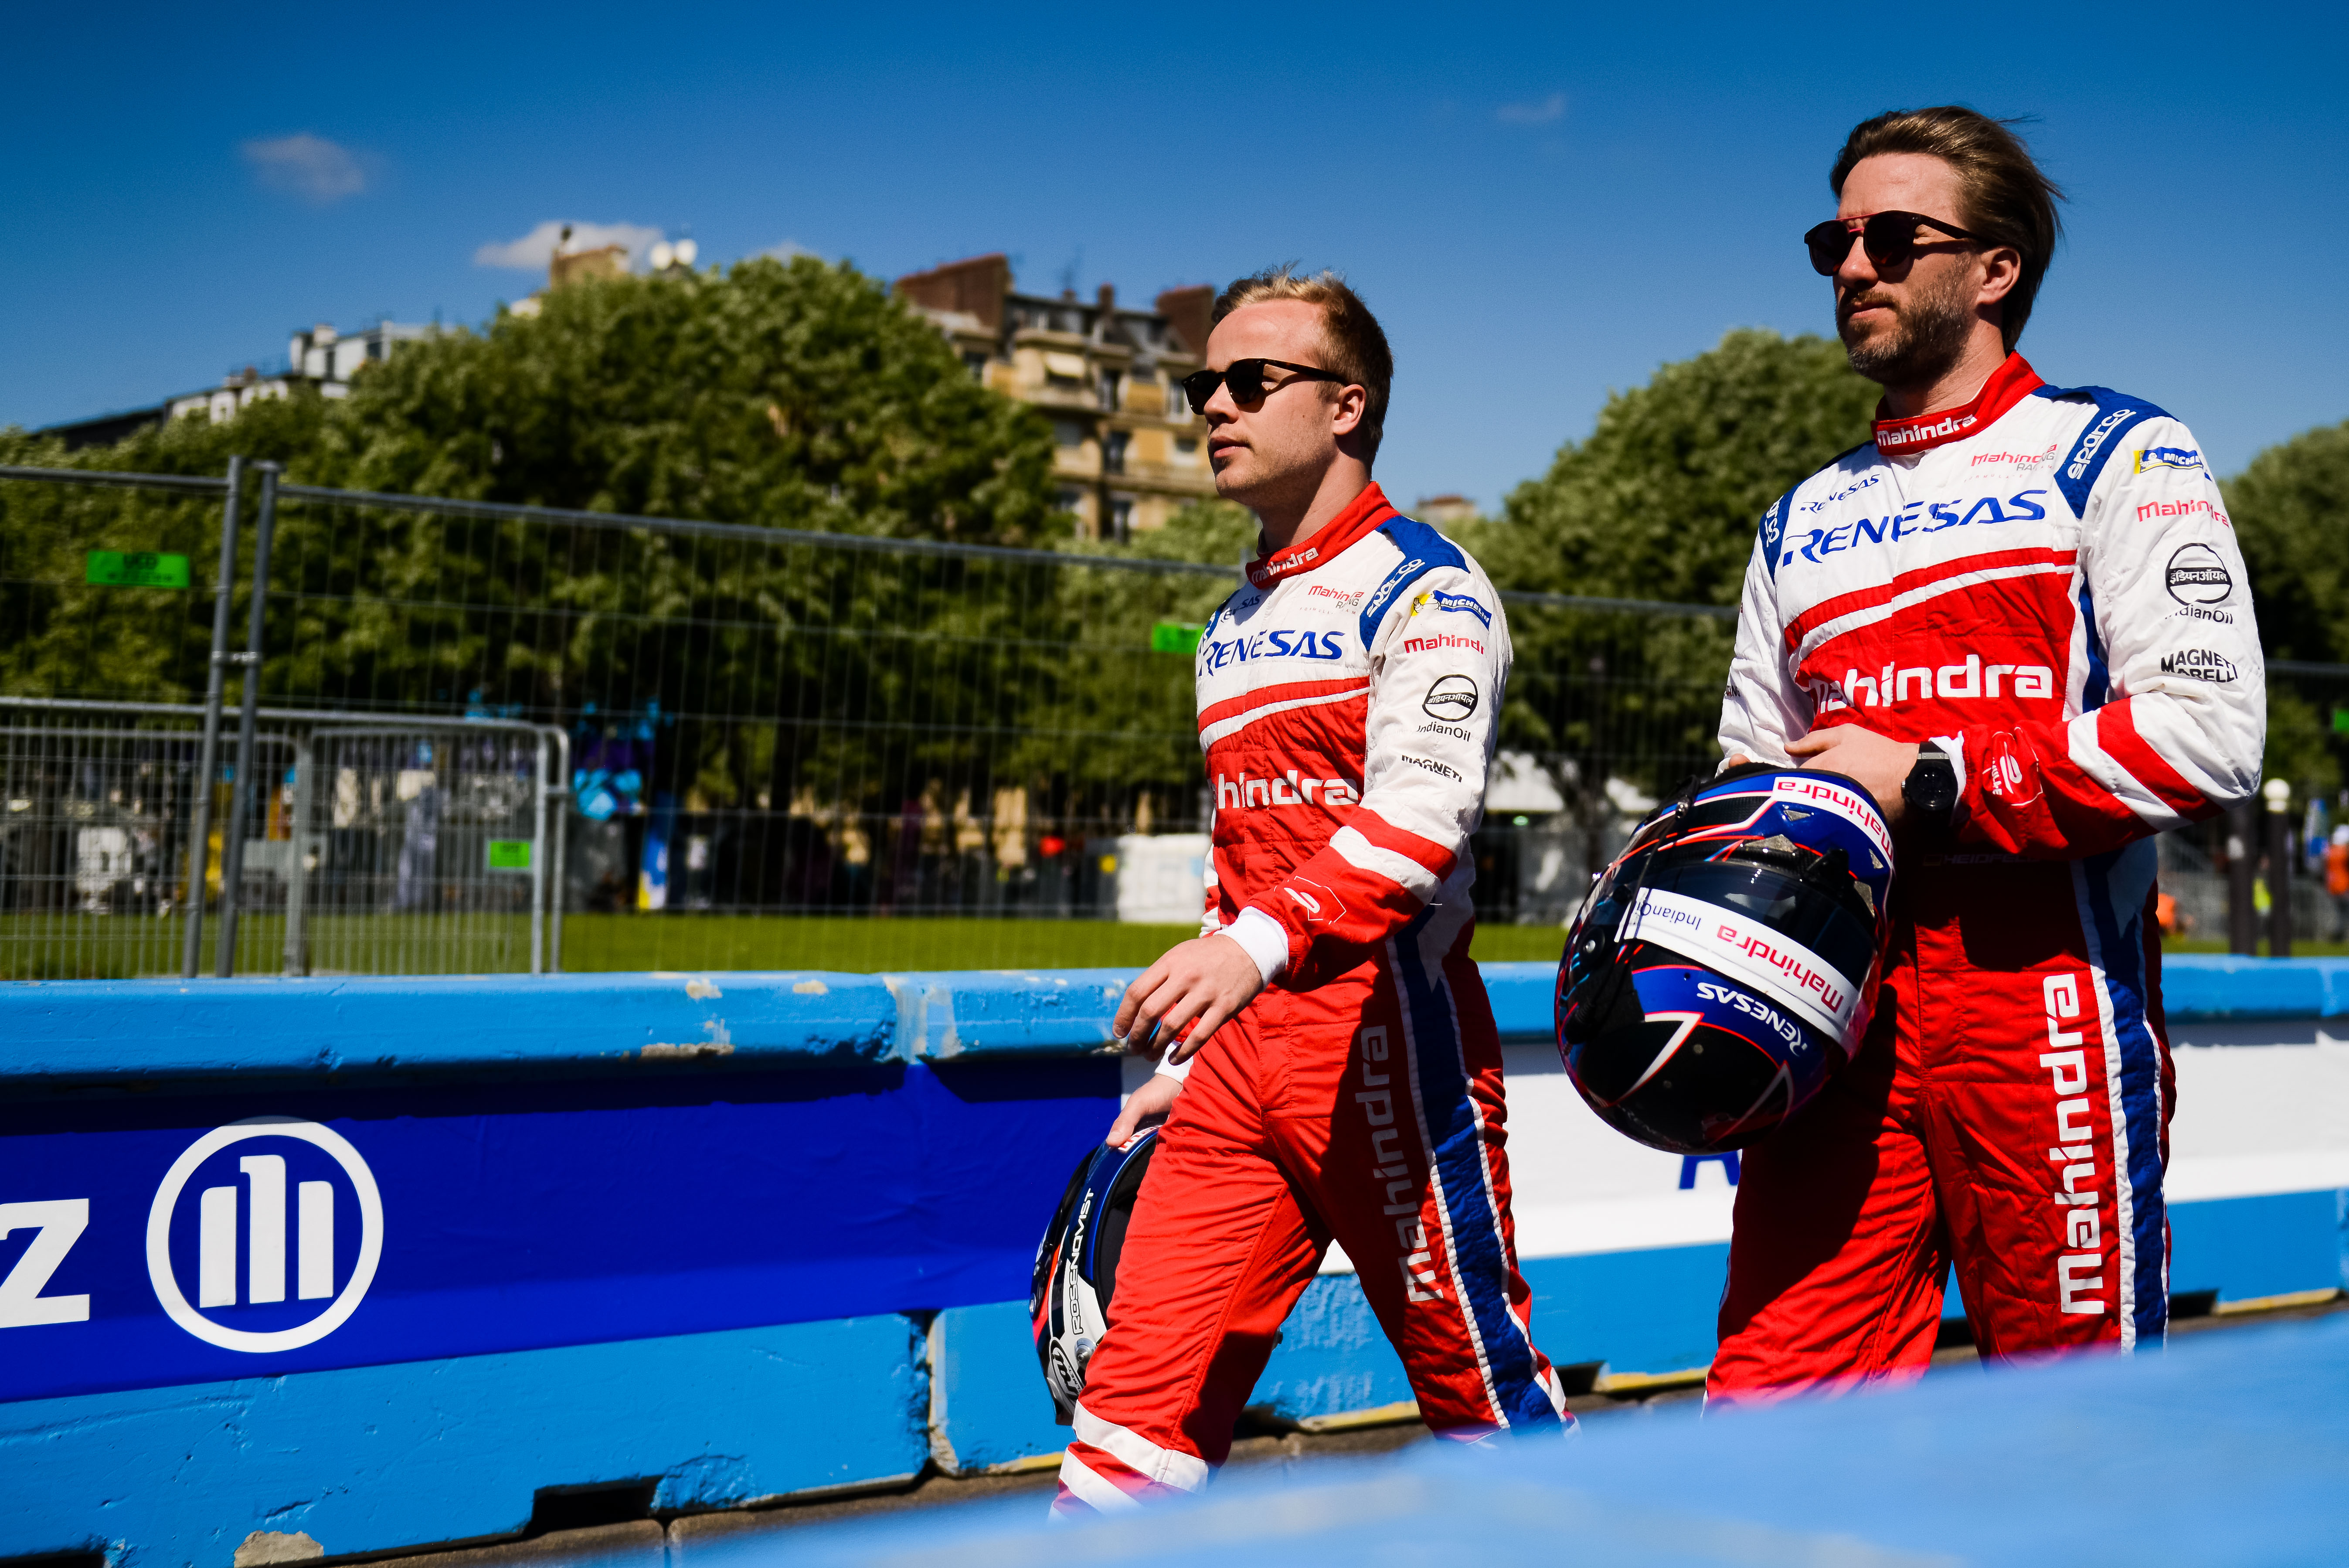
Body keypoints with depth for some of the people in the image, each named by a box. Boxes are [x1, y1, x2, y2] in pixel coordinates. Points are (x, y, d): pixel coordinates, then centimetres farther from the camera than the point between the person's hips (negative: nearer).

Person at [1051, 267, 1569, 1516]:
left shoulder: (1423, 589, -5)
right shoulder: (1235, 628, 20)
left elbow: (1419, 818, -20)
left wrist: (1262, 944, -34)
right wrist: (1182, 1060, 23)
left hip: (1386, 1032, -7)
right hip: (1242, 1052, 7)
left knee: (1481, 1385, 2)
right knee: (1143, 1392, -1)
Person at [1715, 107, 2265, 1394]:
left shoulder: (2115, 459, 4)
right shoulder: (1801, 524, 22)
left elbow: (2205, 734, -9)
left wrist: (1932, 783, -9)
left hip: (2044, 1004, -5)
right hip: (1837, 1008, 5)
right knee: (1769, 1424, -2)